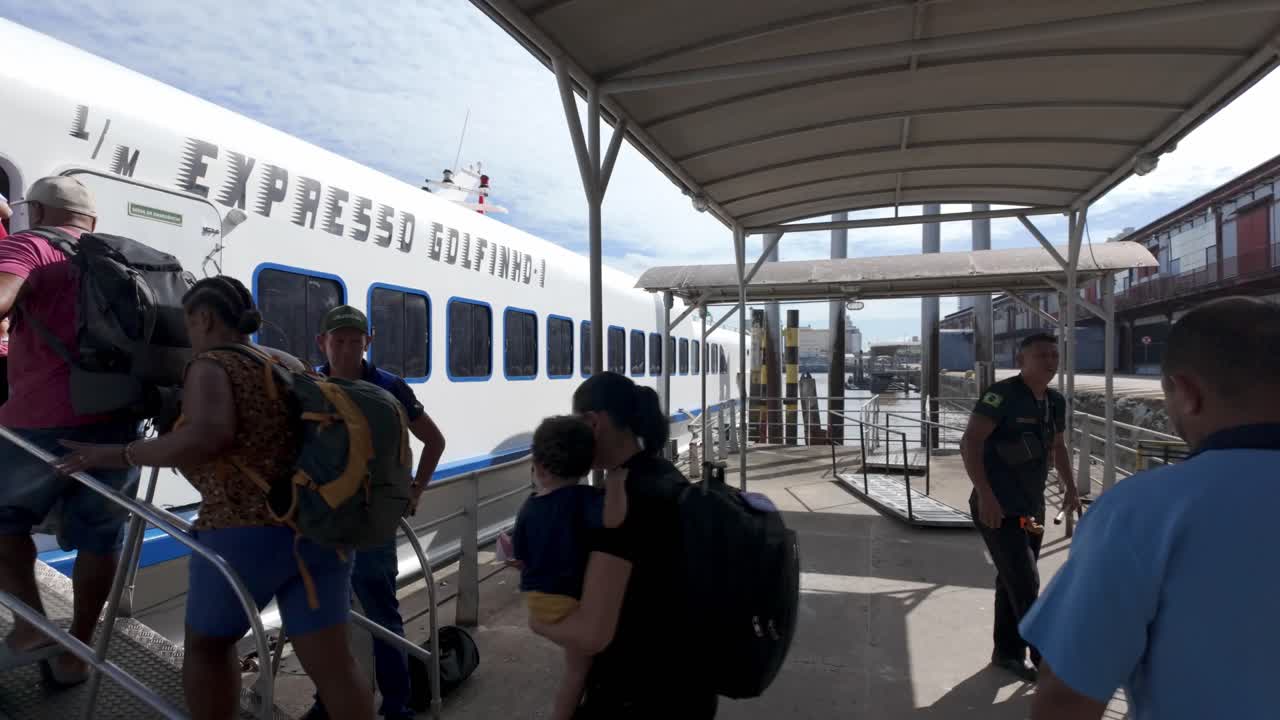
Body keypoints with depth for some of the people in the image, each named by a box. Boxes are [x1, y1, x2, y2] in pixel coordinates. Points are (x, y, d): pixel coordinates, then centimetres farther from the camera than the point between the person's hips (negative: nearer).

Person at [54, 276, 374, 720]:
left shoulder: (211, 366, -3)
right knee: (332, 665, 6)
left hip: (248, 533, -5)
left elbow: (206, 437, -22)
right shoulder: (287, 365, 18)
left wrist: (117, 455, -11)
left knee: (207, 643, 23)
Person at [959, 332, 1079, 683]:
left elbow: (1058, 447, 25)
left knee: (1013, 581, 16)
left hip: (1031, 508, 8)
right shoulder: (1003, 394, -16)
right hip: (998, 509, -8)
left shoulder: (1055, 402, 8)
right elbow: (970, 443, -22)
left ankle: (1008, 652, 29)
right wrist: (985, 495, -28)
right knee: (1025, 584, -4)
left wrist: (1071, 489, 21)